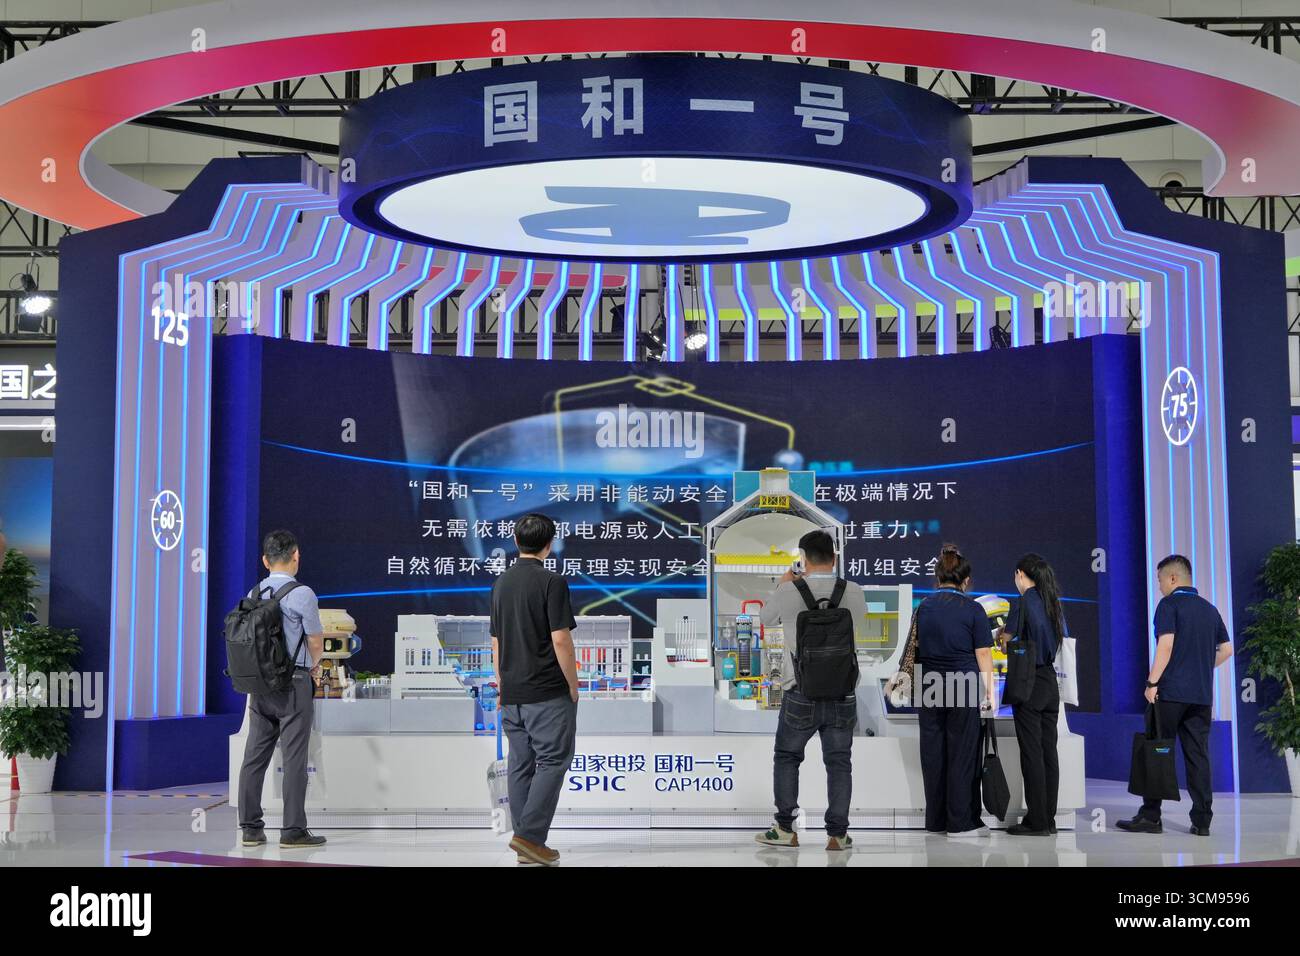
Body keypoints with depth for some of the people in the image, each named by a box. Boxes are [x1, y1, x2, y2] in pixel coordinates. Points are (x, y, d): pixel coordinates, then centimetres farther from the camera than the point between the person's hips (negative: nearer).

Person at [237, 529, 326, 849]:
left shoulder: (253, 594, 6)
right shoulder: (302, 594, -12)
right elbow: (316, 642, -6)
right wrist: (314, 665, 16)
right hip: (293, 683, -6)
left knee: (255, 757, 8)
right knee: (294, 759, -2)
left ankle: (250, 828, 12)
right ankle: (293, 831, -1)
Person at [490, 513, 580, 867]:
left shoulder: (501, 583, 10)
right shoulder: (551, 582, -12)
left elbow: (496, 641, 14)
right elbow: (560, 640, -16)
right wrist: (573, 686, -6)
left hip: (512, 694, 7)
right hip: (547, 694, -7)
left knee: (521, 765, 9)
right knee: (552, 761, -2)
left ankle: (527, 844, 11)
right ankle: (530, 835, -11)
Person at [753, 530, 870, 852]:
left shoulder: (789, 592, -10)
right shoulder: (855, 592, -5)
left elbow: (767, 619, 10)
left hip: (800, 695, -1)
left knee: (786, 757, 15)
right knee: (839, 762, 11)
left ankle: (785, 829, 15)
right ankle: (837, 834, 10)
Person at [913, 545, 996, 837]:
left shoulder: (923, 607, 7)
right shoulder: (972, 610, -6)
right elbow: (983, 654, -5)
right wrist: (989, 693, 2)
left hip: (929, 686, 4)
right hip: (963, 688, -4)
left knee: (933, 752, 9)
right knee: (962, 753, 1)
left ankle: (936, 820, 15)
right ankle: (961, 822, 4)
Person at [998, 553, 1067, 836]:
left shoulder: (1026, 602, -11)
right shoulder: (1052, 603, 10)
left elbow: (1005, 642, -10)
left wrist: (1002, 635, 12)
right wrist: (1014, 635, 15)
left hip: (1028, 683, -7)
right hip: (1050, 682, 7)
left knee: (1031, 753, -4)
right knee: (1049, 751, 9)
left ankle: (1036, 821, -3)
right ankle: (1048, 818, 12)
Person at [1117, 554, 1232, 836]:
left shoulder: (1169, 605, -6)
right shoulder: (1210, 609, 14)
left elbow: (1166, 645, -16)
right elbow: (1226, 649, 16)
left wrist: (1152, 681, -14)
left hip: (1170, 691, -6)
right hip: (1202, 694, 6)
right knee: (1198, 754, 6)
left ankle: (1150, 816, 2)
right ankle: (1202, 820, 4)